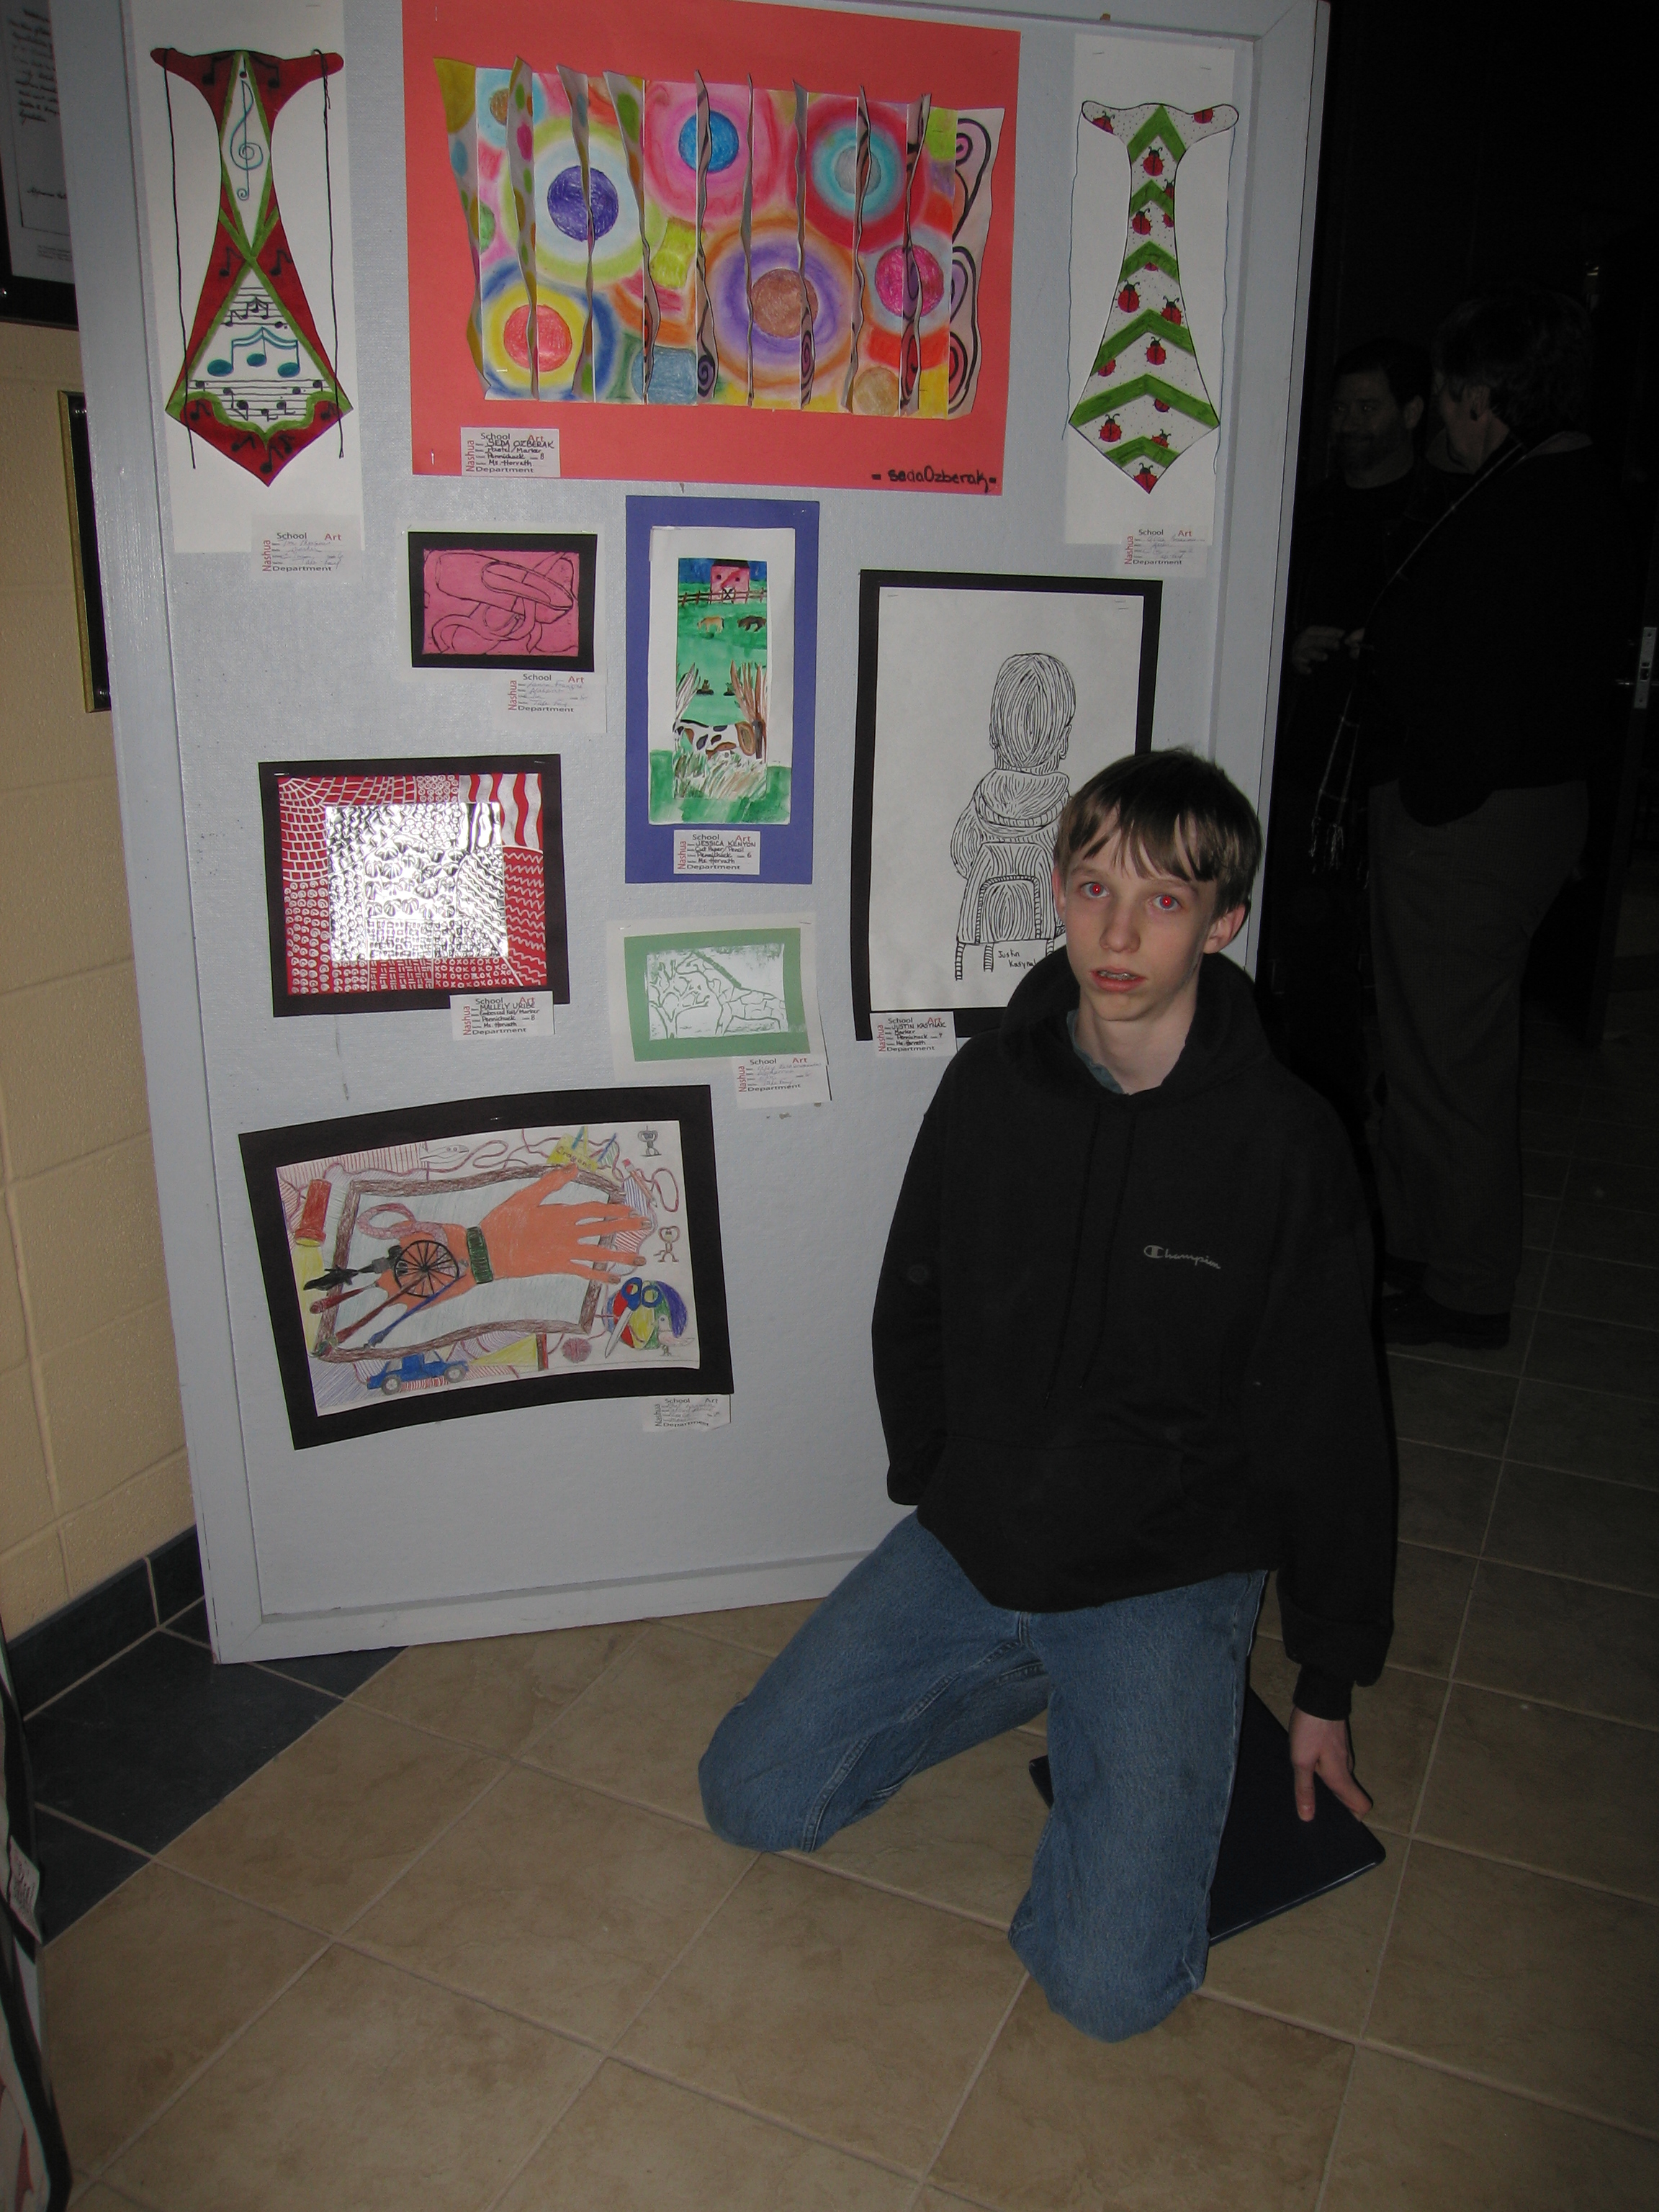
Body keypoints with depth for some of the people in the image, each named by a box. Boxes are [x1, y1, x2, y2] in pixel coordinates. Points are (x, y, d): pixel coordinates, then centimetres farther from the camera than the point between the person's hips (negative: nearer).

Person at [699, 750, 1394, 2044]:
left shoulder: (1285, 1144, -16)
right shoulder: (992, 1086, -5)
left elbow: (1331, 1428, -7)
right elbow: (911, 1312, 10)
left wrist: (1329, 1686, 0)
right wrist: (932, 1496, 13)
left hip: (1171, 1580, -3)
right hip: (968, 1546, 4)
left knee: (1110, 1987, -13)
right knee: (752, 1799, 0)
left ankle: (1121, 1719, 16)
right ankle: (1041, 1681, 17)